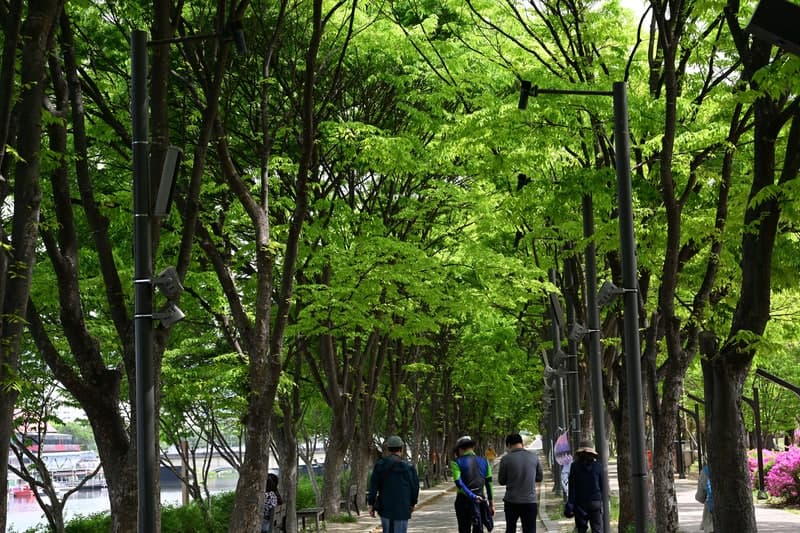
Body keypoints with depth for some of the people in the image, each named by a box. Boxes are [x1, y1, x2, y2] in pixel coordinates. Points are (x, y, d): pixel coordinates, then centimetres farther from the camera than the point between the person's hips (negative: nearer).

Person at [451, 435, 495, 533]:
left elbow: (459, 483, -18)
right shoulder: (484, 461, 6)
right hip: (481, 500, 4)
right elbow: (489, 484, 8)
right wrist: (491, 503, 14)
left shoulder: (457, 462, -6)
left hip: (464, 500, -3)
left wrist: (472, 497, -21)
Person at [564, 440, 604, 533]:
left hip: (580, 503, 0)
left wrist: (570, 504, -4)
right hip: (596, 502, 0)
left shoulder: (575, 466, -3)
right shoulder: (598, 466, 1)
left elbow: (572, 487, -5)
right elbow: (603, 487, 5)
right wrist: (603, 503, 13)